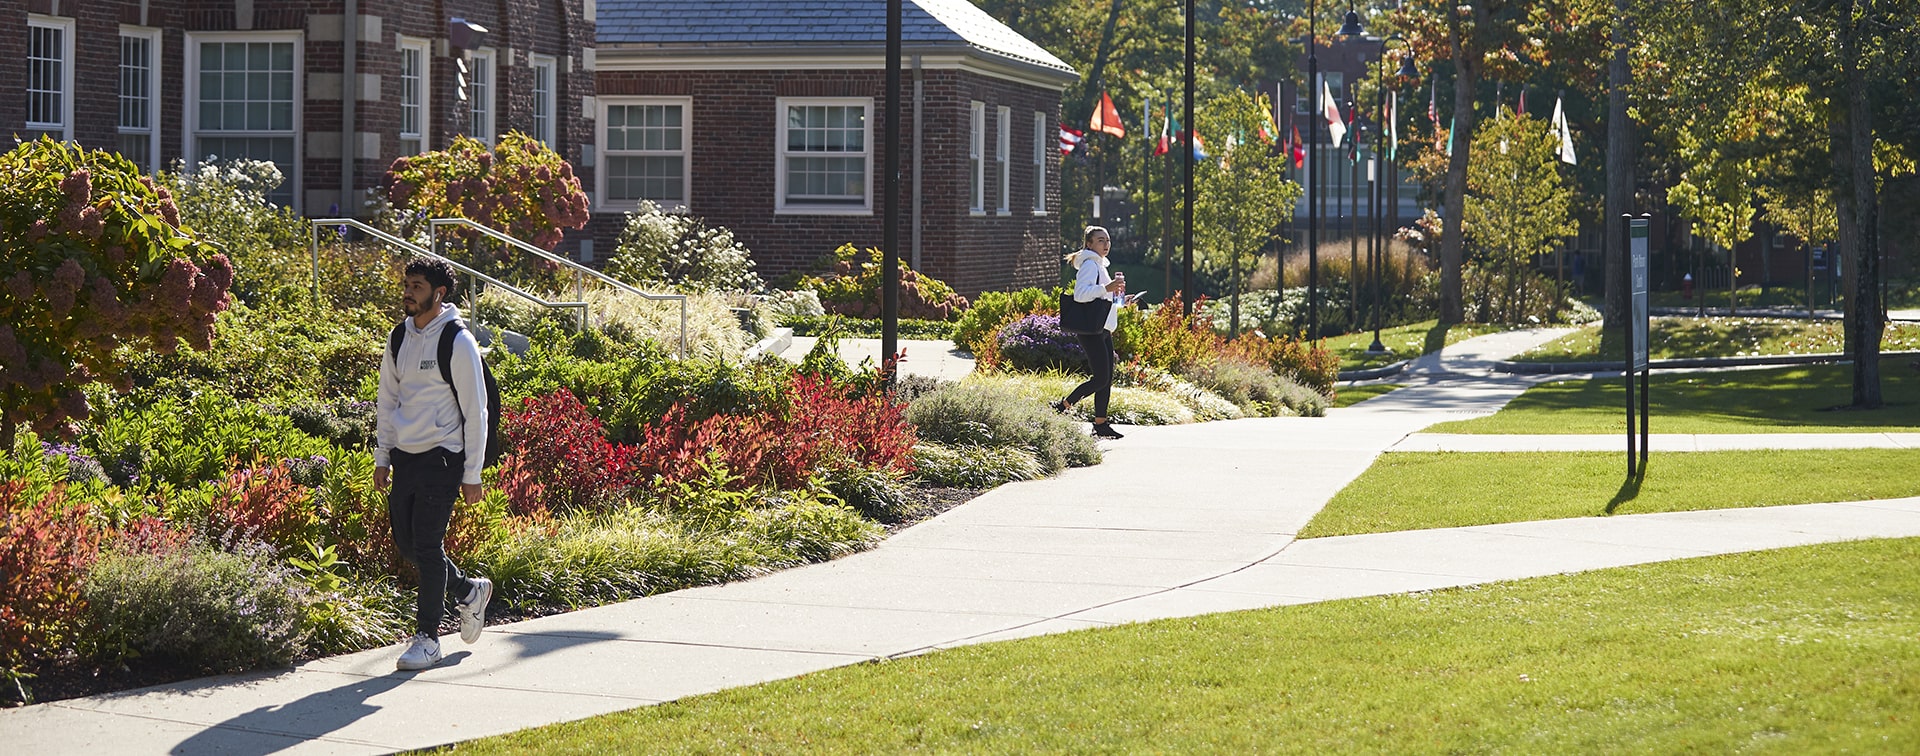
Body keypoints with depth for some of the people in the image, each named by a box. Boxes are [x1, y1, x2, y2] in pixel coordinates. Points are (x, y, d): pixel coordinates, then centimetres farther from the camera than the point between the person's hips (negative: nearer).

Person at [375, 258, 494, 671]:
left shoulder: (458, 343, -10)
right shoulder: (400, 338, 9)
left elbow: (475, 411, -8)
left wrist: (472, 474, -10)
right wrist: (382, 458, 14)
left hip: (441, 458, -7)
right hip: (404, 456, 7)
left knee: (428, 547, -8)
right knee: (407, 544, 9)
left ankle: (427, 637, 1)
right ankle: (469, 591, 31)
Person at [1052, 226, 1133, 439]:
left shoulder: (1099, 265, 21)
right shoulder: (1089, 265, -11)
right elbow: (1080, 294, -25)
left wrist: (1121, 301, 17)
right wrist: (1107, 288, -32)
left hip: (1103, 331, 10)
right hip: (1091, 331, -10)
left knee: (1107, 379, 7)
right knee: (1100, 379, -12)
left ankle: (1101, 423, 11)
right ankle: (1062, 407, -1)